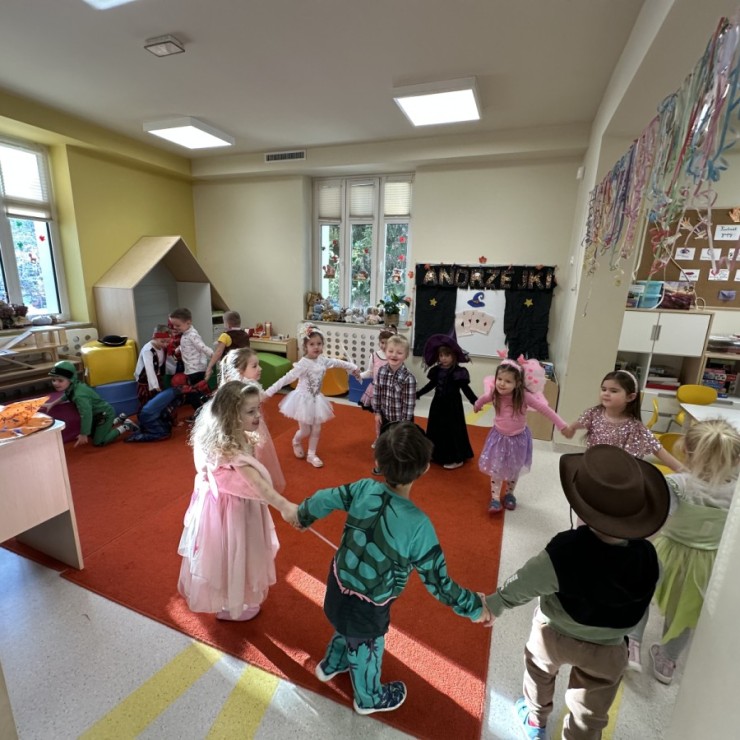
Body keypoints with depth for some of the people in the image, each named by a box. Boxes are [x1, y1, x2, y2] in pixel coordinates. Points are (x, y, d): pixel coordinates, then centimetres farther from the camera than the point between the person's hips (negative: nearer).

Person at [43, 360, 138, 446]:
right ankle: (119, 418, 32)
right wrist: (52, 404, 19)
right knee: (92, 433, 28)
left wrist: (83, 435, -30)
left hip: (105, 414, -10)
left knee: (98, 442, -8)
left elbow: (86, 415, -37)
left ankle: (126, 426, 0)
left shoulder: (79, 395, -37)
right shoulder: (72, 387, -7)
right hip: (98, 413, 10)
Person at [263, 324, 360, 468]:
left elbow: (337, 362, 14)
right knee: (305, 431, 6)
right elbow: (286, 378, -27)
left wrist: (353, 367, 25)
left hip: (316, 399, 6)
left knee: (316, 430, 11)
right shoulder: (303, 364, -24)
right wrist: (268, 392, -31)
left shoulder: (322, 360, -4)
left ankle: (311, 455, 28)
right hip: (304, 399, -6)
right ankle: (296, 442, 40)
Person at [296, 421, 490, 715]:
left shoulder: (364, 488, -19)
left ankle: (331, 665, 66)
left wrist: (303, 515, 19)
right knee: (366, 649, 28)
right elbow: (438, 582, -21)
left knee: (348, 629, 37)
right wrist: (474, 606, -4)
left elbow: (323, 499, -3)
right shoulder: (418, 524, -32)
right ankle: (370, 698, 59)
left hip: (337, 585, 5)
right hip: (366, 606, -4)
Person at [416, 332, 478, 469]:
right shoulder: (437, 370, 2)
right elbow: (431, 384, 15)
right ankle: (437, 454, 31)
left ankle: (456, 458, 13)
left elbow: (465, 389, -16)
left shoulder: (458, 372, -16)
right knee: (436, 429, 15)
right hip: (438, 404, 6)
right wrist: (418, 394, 20)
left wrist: (475, 402, -29)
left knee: (452, 431, 0)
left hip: (452, 406, -6)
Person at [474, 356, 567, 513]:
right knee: (496, 469, 4)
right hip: (499, 436, 1)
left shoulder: (524, 396, -28)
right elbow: (483, 399, 3)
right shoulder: (493, 394, -20)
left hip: (518, 438, -1)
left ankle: (509, 494, 39)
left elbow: (544, 409, -22)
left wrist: (563, 426, -20)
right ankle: (495, 498, 18)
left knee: (514, 470, 17)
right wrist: (477, 405, 24)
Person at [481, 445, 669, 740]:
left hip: (553, 634, -1)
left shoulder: (564, 551, -38)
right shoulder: (647, 558, -27)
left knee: (540, 670, 32)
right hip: (607, 650, 1)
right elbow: (641, 606, -7)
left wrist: (494, 604, -3)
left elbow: (524, 583, -22)